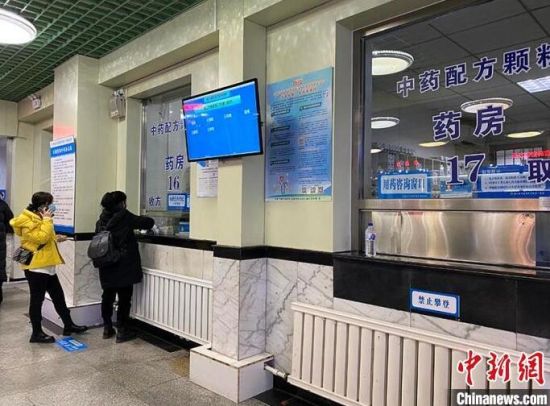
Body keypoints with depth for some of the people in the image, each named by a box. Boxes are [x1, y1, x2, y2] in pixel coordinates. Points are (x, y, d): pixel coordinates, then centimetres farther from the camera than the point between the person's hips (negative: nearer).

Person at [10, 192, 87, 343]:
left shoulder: (39, 218, 16)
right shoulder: (29, 221, -15)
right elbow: (41, 238, -27)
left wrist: (55, 239, 13)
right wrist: (47, 220, -21)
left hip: (47, 266, 10)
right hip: (36, 267, -10)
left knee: (58, 296, 13)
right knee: (37, 300, 1)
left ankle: (68, 326, 22)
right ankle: (37, 333, 13)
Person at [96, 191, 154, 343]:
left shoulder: (102, 219, 8)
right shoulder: (124, 216, -10)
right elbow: (148, 222, -7)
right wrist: (147, 222, 14)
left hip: (106, 265, 6)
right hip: (123, 265, -6)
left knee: (107, 296, 14)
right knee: (124, 298, 2)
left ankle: (107, 328, 24)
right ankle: (122, 331, 6)